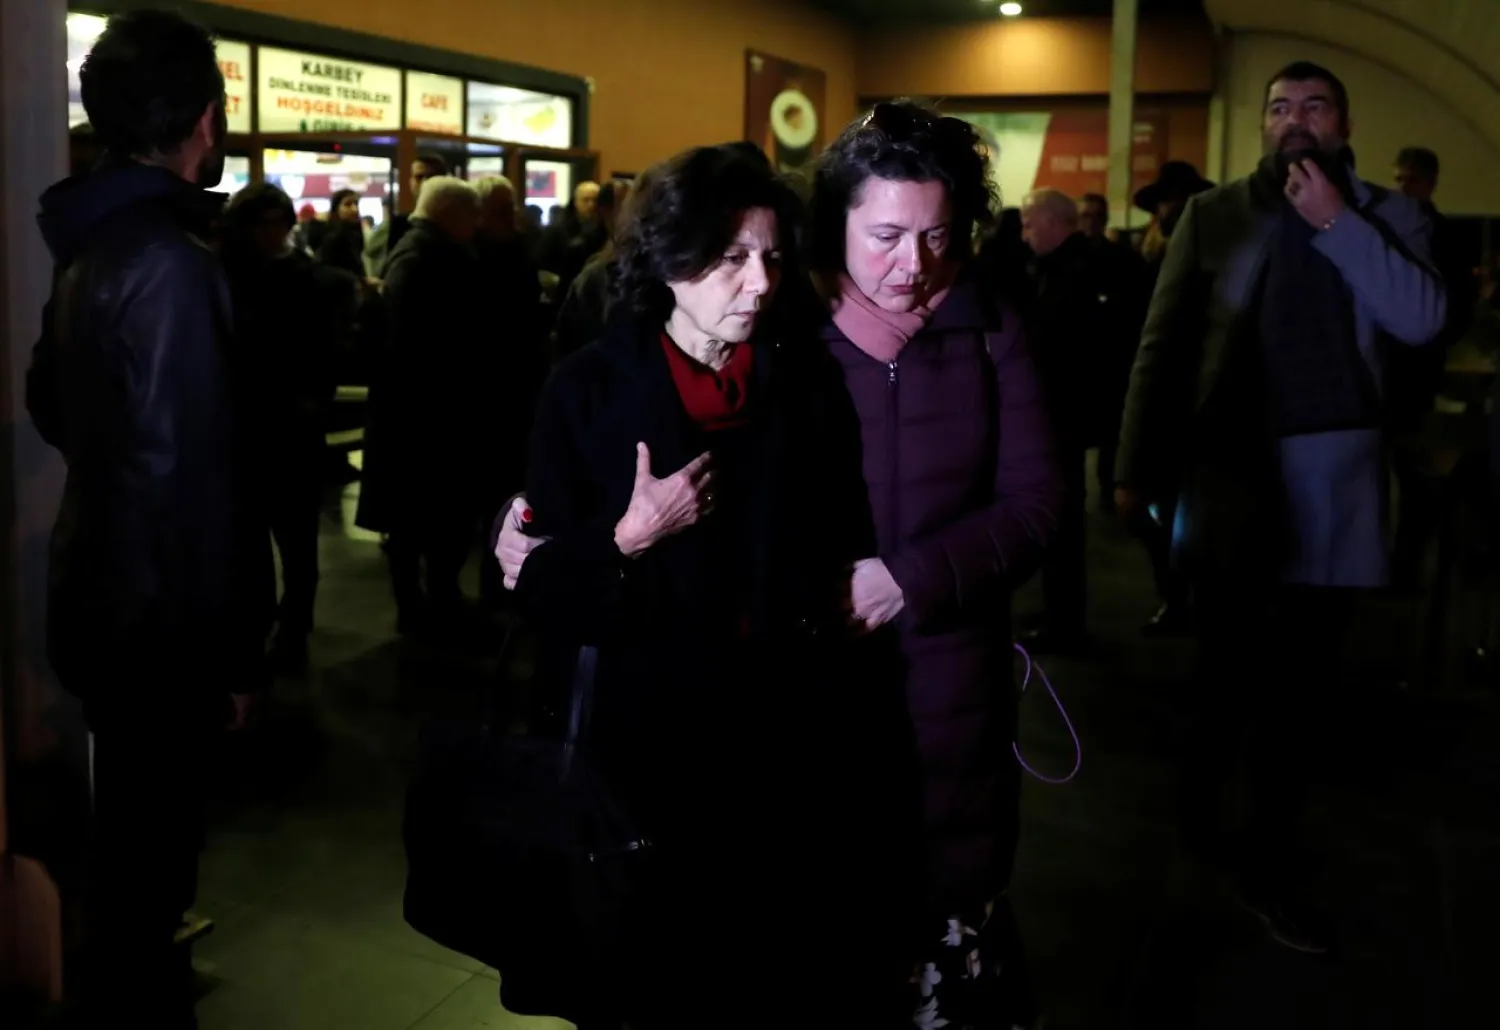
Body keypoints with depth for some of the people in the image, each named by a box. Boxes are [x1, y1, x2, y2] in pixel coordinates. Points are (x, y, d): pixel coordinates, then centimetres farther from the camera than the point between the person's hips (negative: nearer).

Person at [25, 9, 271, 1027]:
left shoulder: (91, 245, 5)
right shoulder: (173, 262, -24)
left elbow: (49, 402, 17)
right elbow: (196, 475, -26)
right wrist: (234, 648, -19)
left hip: (105, 592, 10)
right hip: (159, 616, -10)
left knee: (131, 826, 26)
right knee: (152, 840, 7)